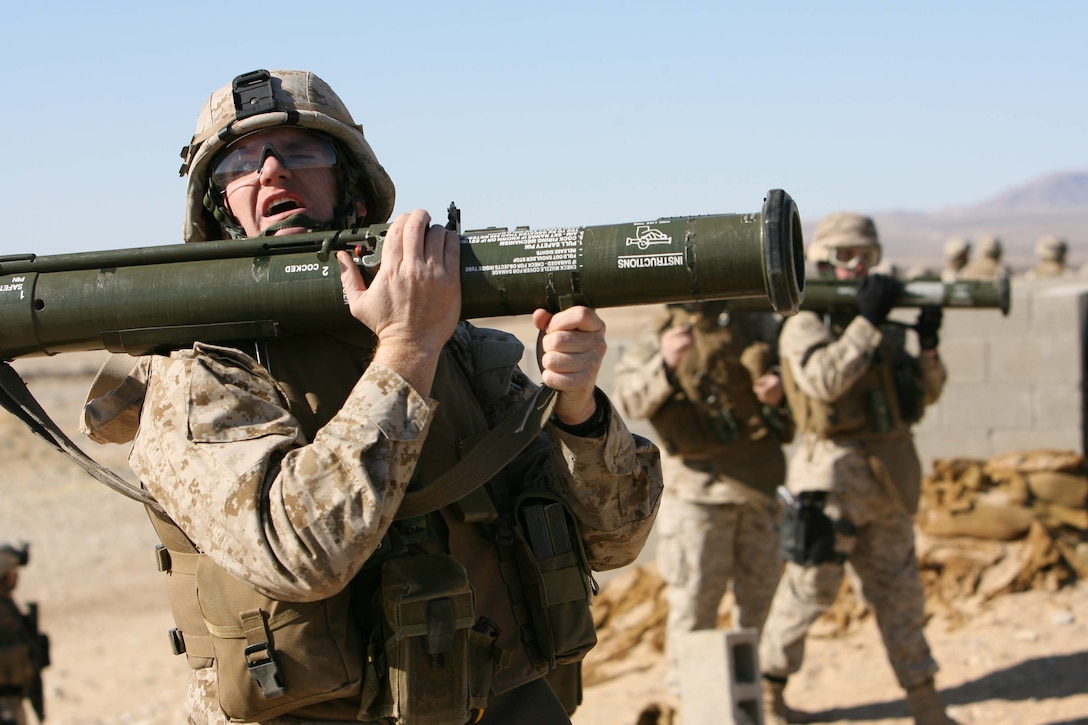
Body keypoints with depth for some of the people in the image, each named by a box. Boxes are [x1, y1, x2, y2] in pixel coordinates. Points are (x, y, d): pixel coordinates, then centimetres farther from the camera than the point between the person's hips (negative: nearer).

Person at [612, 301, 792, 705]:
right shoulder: (657, 338, -4)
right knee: (694, 597, -2)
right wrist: (665, 363, -38)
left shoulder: (757, 323, 3)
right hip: (699, 486, -3)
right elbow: (629, 401, -18)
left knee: (760, 595, 13)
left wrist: (779, 388, -10)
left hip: (762, 483, 3)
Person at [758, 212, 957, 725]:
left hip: (888, 481, 6)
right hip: (832, 477, -6)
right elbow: (823, 380, -26)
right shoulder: (804, 324, -7)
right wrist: (866, 322, -28)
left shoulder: (882, 324, 13)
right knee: (809, 590, 1)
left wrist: (928, 345, -6)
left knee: (900, 594, 10)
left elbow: (924, 394, 11)